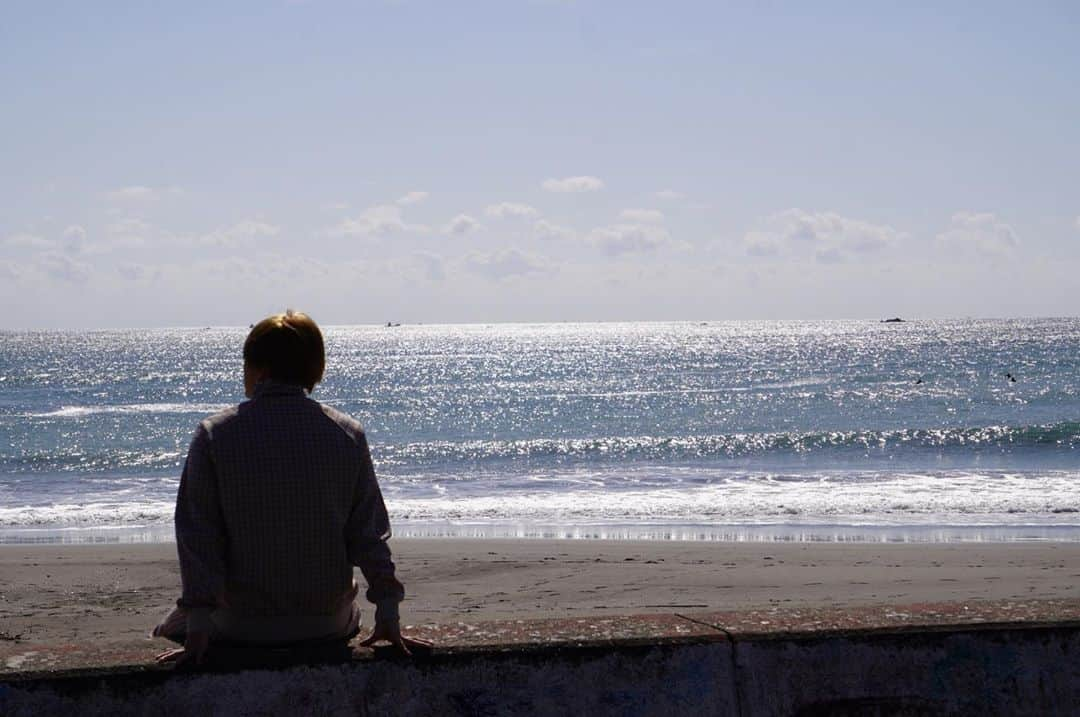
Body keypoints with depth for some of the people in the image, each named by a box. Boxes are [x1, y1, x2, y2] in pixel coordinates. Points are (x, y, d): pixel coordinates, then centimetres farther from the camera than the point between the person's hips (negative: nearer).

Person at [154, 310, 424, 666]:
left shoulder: (214, 435, -9)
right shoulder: (348, 434, -5)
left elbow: (198, 533, -10)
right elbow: (369, 531, -2)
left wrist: (197, 626, -7)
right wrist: (388, 616, 3)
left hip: (243, 626, -2)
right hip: (327, 623, 2)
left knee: (177, 622, 30)